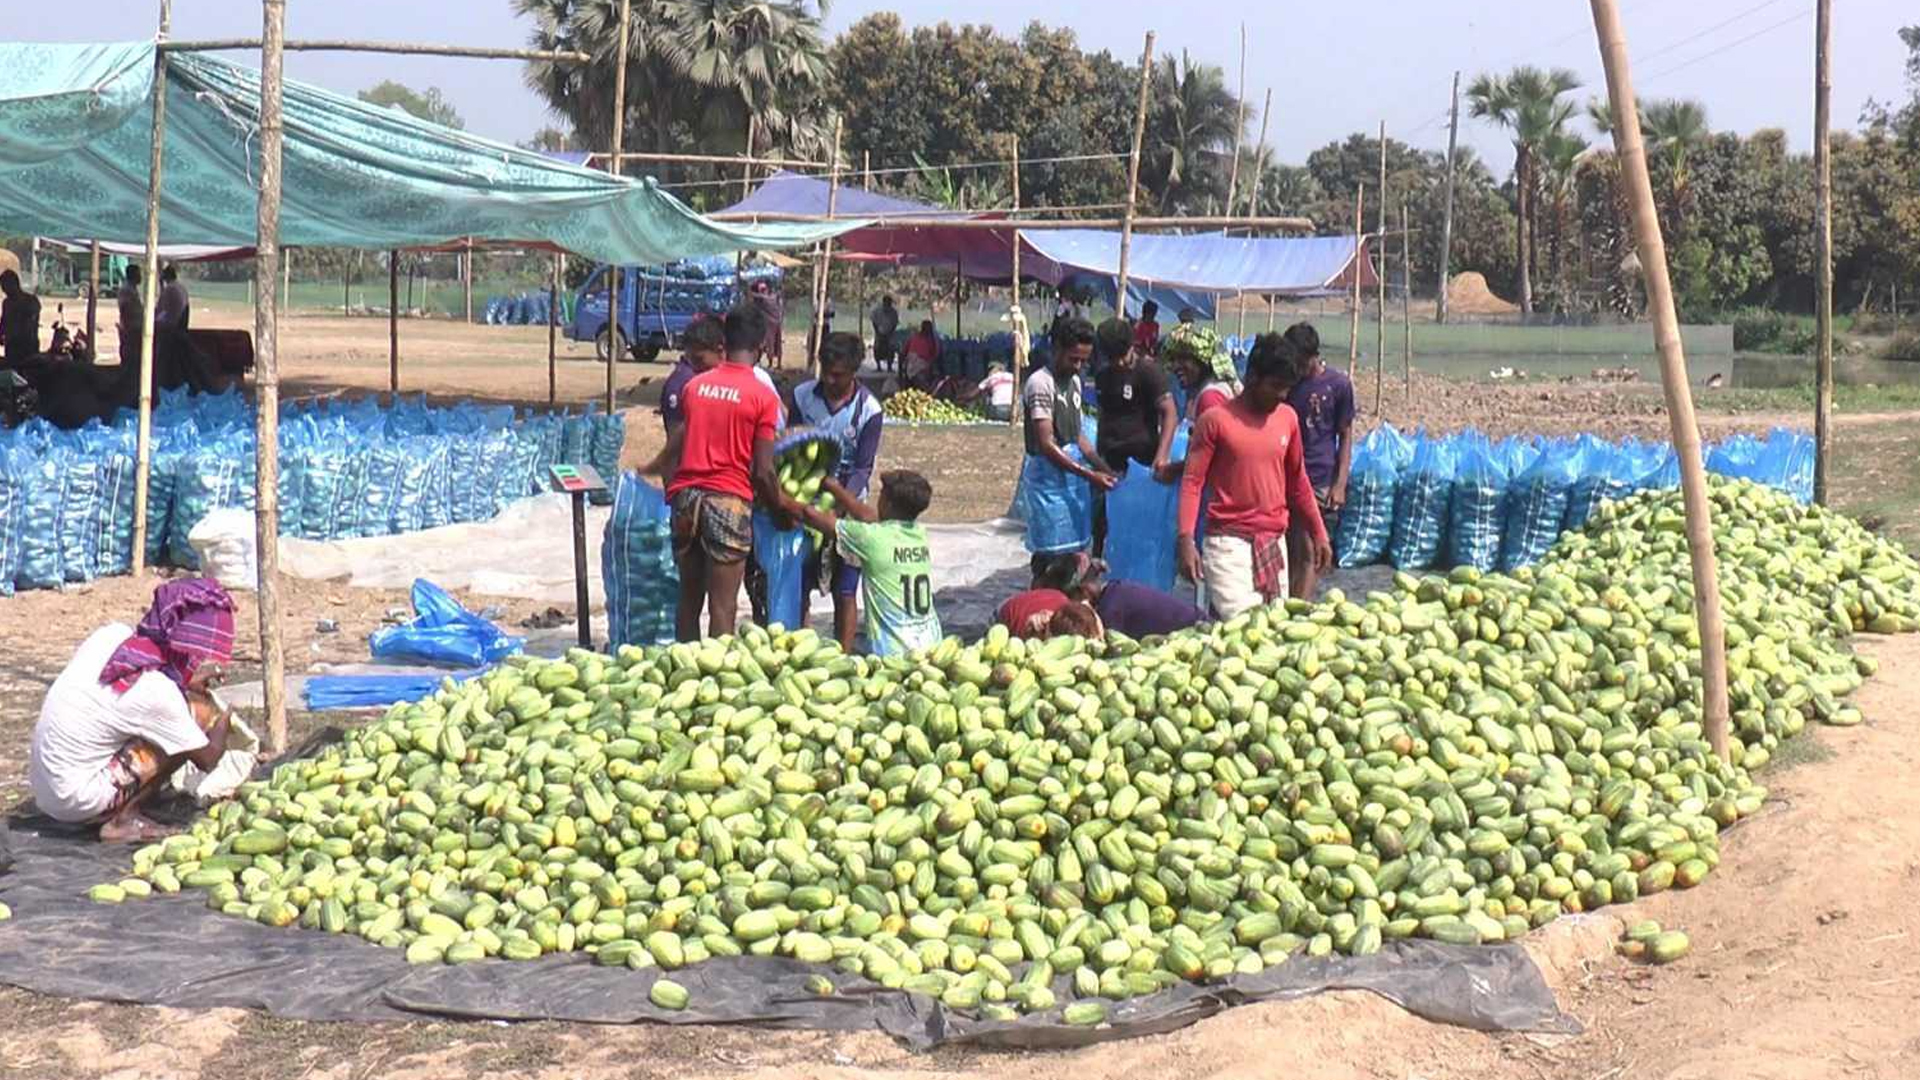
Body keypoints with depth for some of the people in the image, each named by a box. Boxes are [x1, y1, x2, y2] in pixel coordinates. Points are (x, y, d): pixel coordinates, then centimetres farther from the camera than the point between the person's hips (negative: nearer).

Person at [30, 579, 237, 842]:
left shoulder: (111, 634, -4)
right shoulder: (157, 694, -22)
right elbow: (207, 760, -7)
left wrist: (185, 682, 12)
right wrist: (223, 722, 12)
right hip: (78, 804, -8)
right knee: (196, 714, -10)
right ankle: (123, 821, -4)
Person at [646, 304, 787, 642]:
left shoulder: (695, 385, 8)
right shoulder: (763, 395, -5)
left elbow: (676, 447, 15)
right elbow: (762, 471, -6)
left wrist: (649, 469, 34)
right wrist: (781, 507, 9)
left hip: (686, 497, 5)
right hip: (728, 500, -5)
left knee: (689, 600, 15)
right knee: (722, 608, -1)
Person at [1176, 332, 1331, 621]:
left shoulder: (1287, 418, 8)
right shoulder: (1215, 420, -6)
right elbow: (1192, 482, -7)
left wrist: (1319, 533, 18)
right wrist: (1186, 540, -17)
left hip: (1274, 542, 5)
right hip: (1229, 542, -5)